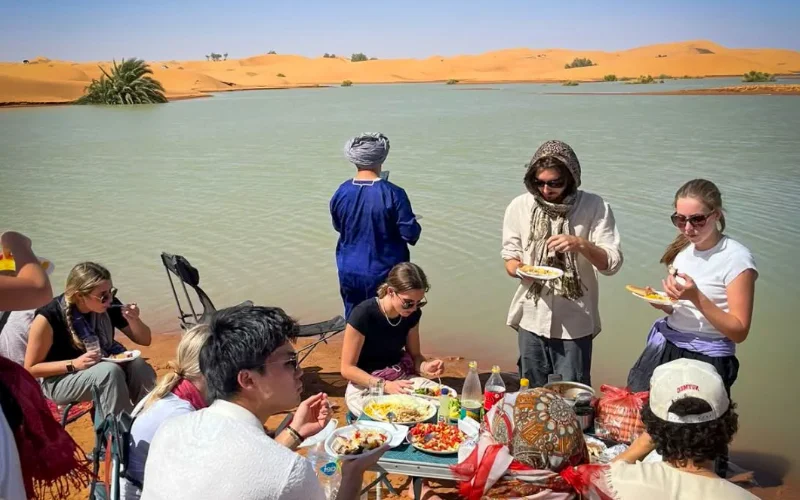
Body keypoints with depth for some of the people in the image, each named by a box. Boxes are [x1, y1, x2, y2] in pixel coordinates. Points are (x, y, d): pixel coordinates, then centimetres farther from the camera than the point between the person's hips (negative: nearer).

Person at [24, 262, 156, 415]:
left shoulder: (109, 307, -10)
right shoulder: (49, 317, -22)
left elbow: (144, 340, 0)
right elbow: (31, 369, -13)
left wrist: (134, 320, -21)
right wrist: (74, 364, -26)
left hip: (102, 370, 4)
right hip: (60, 380, -4)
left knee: (138, 365, -26)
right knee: (110, 371, -33)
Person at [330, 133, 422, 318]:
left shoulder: (341, 193, -6)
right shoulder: (393, 194, -19)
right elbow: (410, 233, -15)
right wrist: (415, 226, 6)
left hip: (350, 272, 4)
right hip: (384, 273, -3)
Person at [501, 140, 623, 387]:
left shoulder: (594, 207, -7)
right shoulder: (519, 206, -2)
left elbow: (612, 263, -8)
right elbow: (510, 256, 4)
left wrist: (581, 245, -25)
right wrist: (517, 268, -18)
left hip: (575, 322, -2)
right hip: (532, 318, 2)